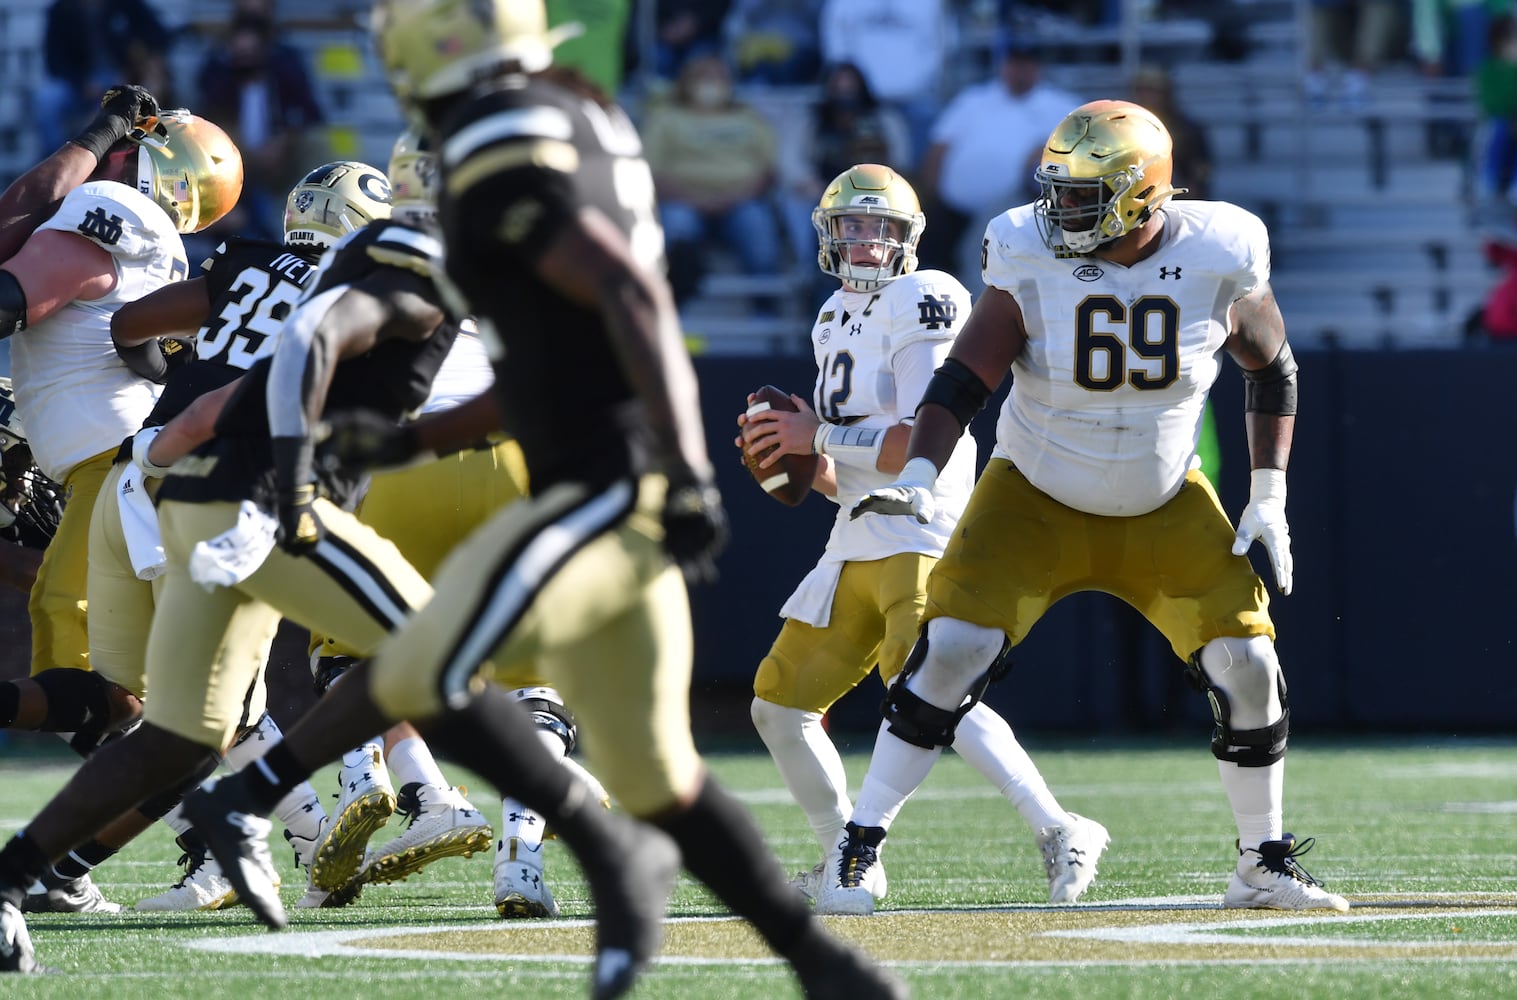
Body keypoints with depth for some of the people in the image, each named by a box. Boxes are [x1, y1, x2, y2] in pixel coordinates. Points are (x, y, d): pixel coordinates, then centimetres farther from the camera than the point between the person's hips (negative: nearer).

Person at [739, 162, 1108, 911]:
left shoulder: (921, 305, -9)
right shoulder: (838, 322, 18)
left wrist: (822, 435, -14)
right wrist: (798, 460, 2)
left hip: (924, 534, -9)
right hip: (856, 544, 9)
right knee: (779, 703, 9)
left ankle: (1058, 830, -25)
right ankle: (846, 862, 20)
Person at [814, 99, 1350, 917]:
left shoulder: (1216, 262, -16)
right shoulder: (1033, 264, -19)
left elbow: (1271, 369, 2)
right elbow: (962, 380, -19)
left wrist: (1269, 497, -3)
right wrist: (917, 481, -35)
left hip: (1166, 507, 1)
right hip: (1036, 500, -1)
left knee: (1247, 670, -7)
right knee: (950, 651, -17)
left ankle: (1264, 865, 13)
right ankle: (859, 849, -9)